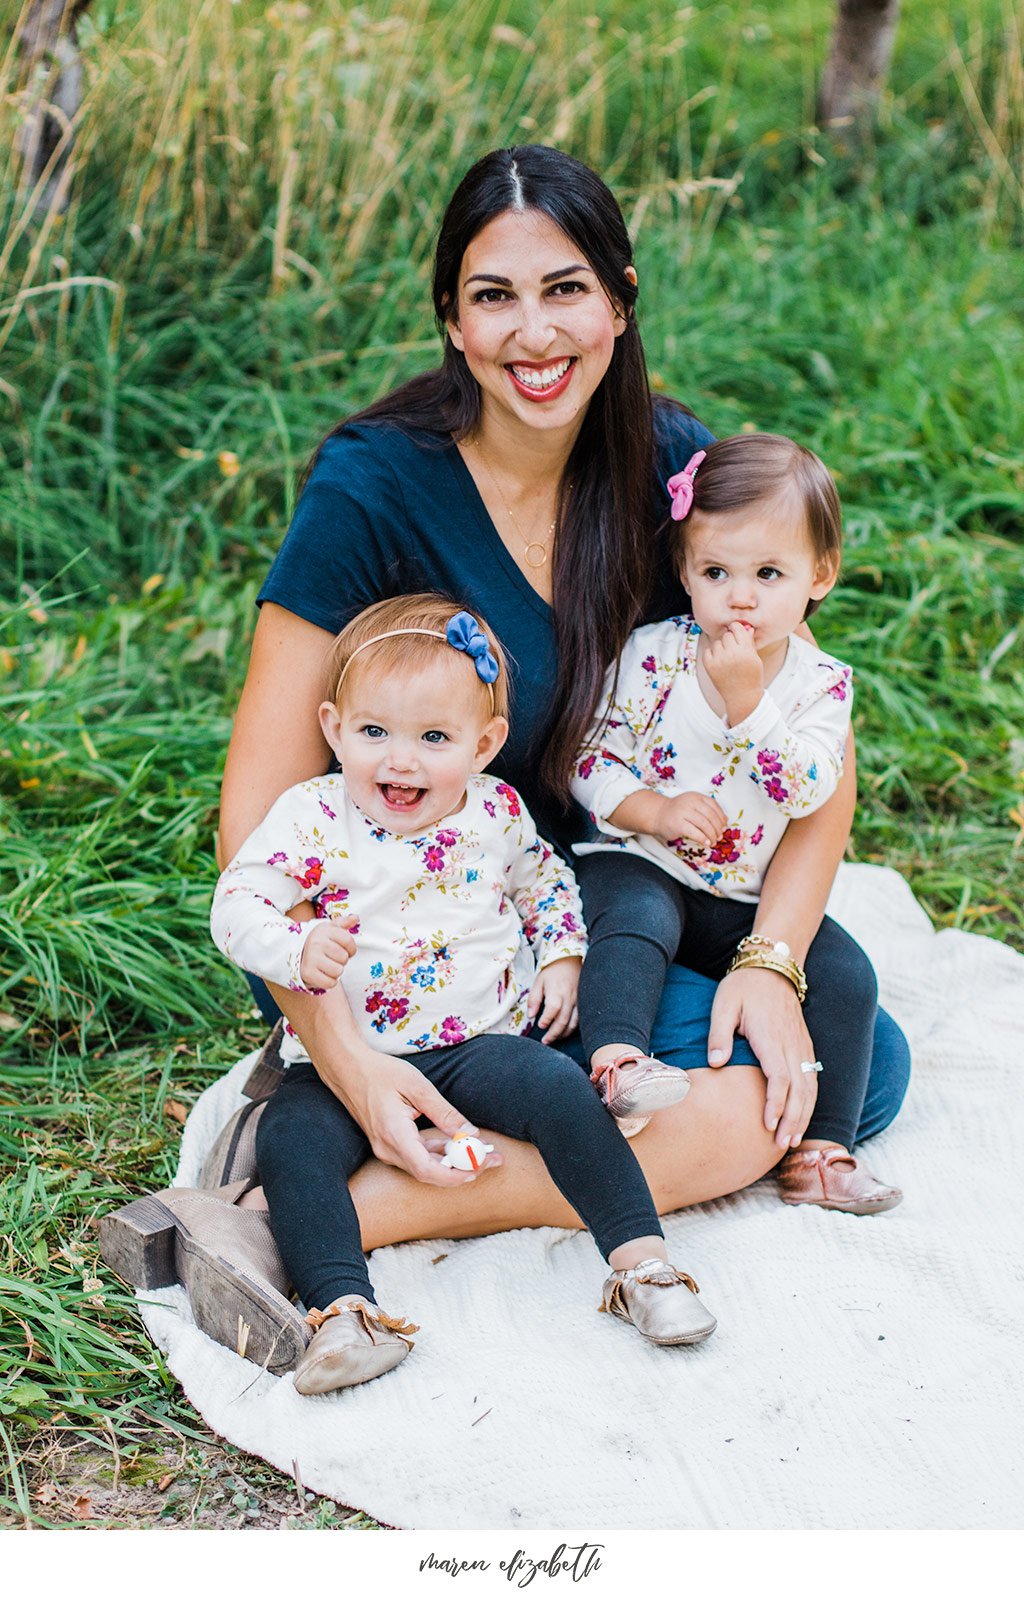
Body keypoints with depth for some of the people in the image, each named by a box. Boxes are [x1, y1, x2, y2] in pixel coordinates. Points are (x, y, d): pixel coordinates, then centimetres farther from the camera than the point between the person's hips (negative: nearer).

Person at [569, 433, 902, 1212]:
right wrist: (658, 812, -21)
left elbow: (806, 791, -16)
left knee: (843, 971, -15)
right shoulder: (651, 655, -4)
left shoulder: (823, 682, -1)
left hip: (754, 899, 2)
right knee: (632, 928, -35)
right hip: (644, 864, -2)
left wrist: (746, 701, -24)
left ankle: (821, 1150, -11)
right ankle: (619, 1061, -47)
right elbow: (594, 760, -3)